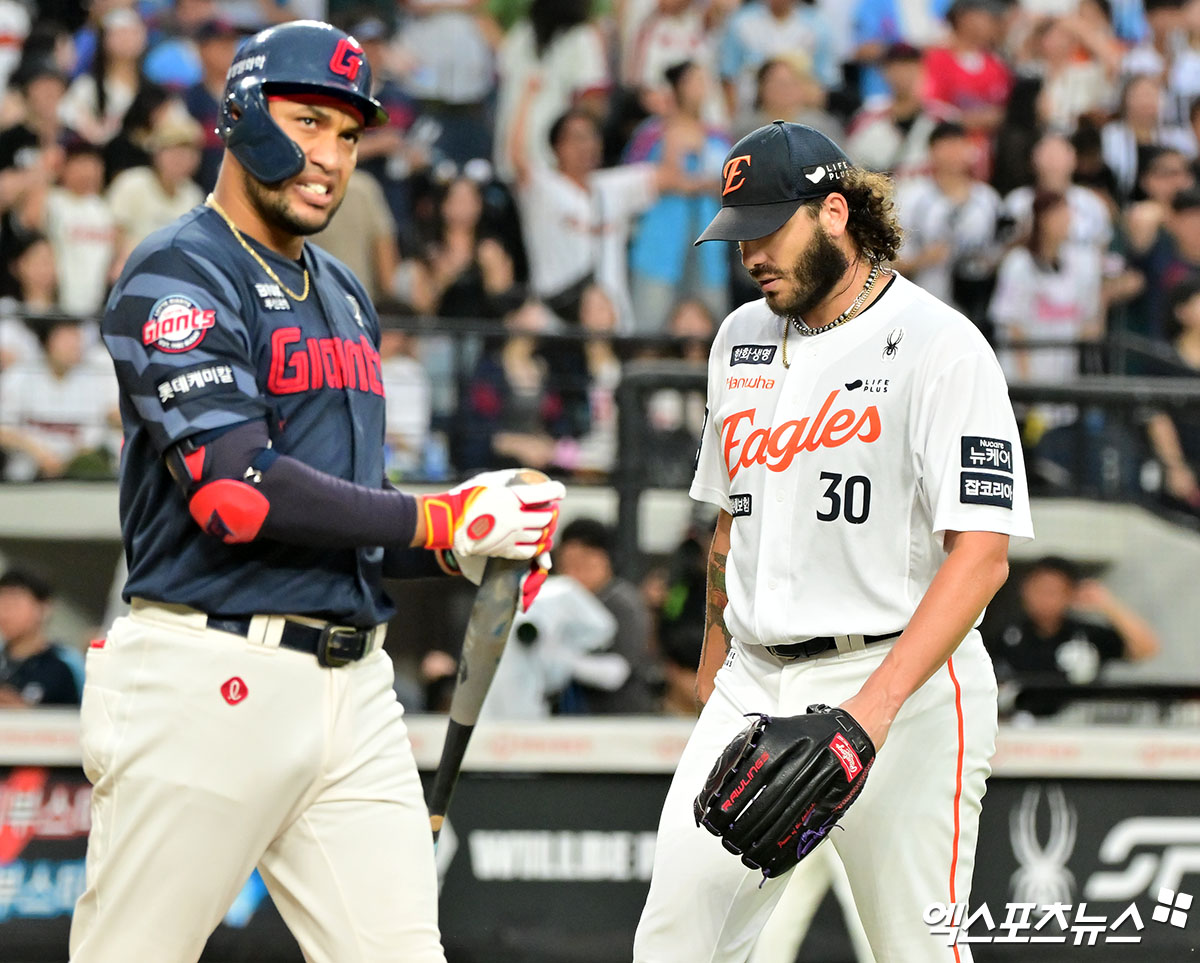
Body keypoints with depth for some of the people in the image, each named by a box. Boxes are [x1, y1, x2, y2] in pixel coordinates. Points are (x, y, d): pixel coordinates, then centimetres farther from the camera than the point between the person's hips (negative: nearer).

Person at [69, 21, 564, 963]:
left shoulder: (345, 298, 19)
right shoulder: (178, 276, -8)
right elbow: (236, 493, -19)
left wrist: (465, 549, 1)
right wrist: (440, 519, -15)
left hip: (350, 681, 8)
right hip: (211, 677, -8)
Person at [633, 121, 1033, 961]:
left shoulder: (939, 346, -10)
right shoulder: (742, 339, 15)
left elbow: (981, 552, -17)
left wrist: (874, 706, -27)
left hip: (904, 683, -6)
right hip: (753, 691, 6)